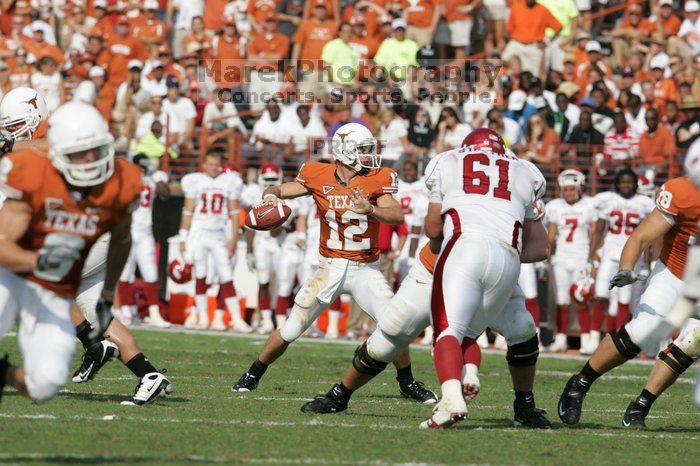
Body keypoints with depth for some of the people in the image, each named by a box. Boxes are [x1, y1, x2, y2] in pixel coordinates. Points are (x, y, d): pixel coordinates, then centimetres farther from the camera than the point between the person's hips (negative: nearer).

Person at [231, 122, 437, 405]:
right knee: (290, 331, 0)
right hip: (330, 267, 0)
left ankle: (407, 383, 12)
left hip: (365, 269, 0)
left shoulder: (376, 180, -6)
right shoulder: (318, 177, -4)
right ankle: (253, 375, 22)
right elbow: (277, 190, 5)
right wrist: (270, 198, -19)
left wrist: (369, 209, -38)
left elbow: (397, 216, -19)